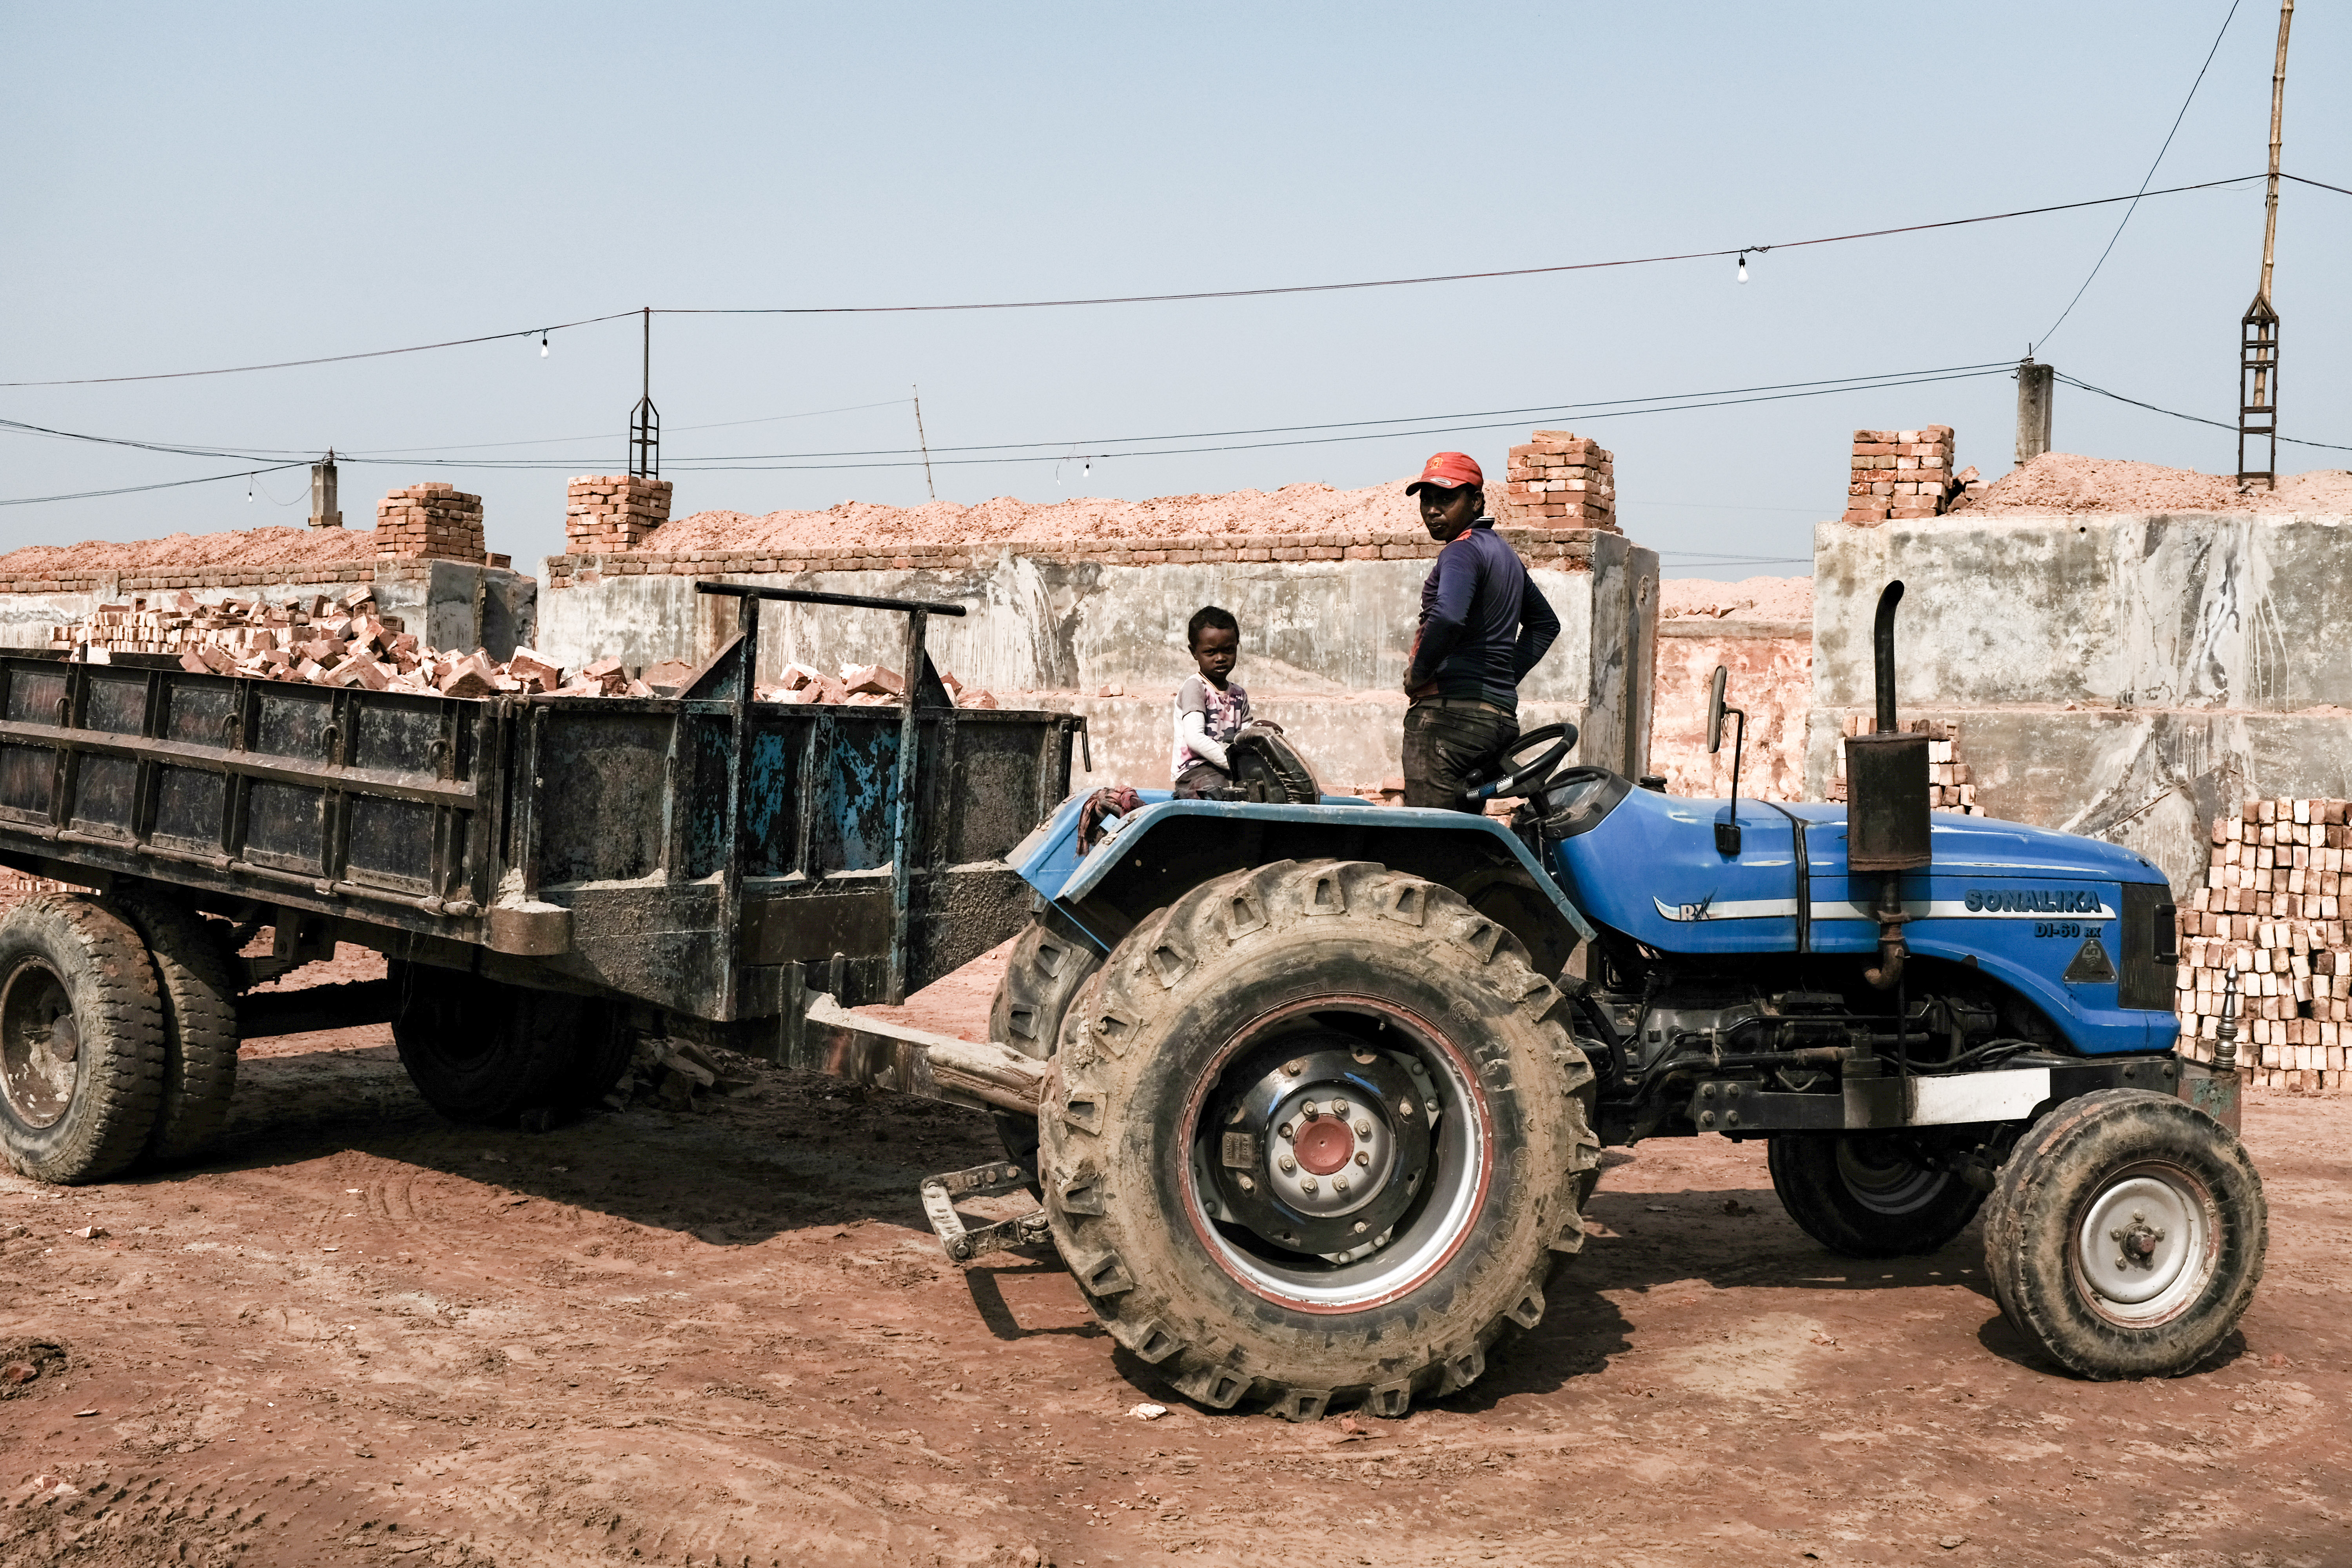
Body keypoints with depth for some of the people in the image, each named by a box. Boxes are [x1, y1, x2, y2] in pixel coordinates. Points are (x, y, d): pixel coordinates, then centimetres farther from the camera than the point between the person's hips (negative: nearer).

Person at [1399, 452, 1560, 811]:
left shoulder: (1462, 551, -8)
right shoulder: (1504, 554, 21)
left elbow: (1448, 618, -29)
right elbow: (1546, 623, 35)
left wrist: (1418, 673, -13)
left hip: (1451, 710, -9)